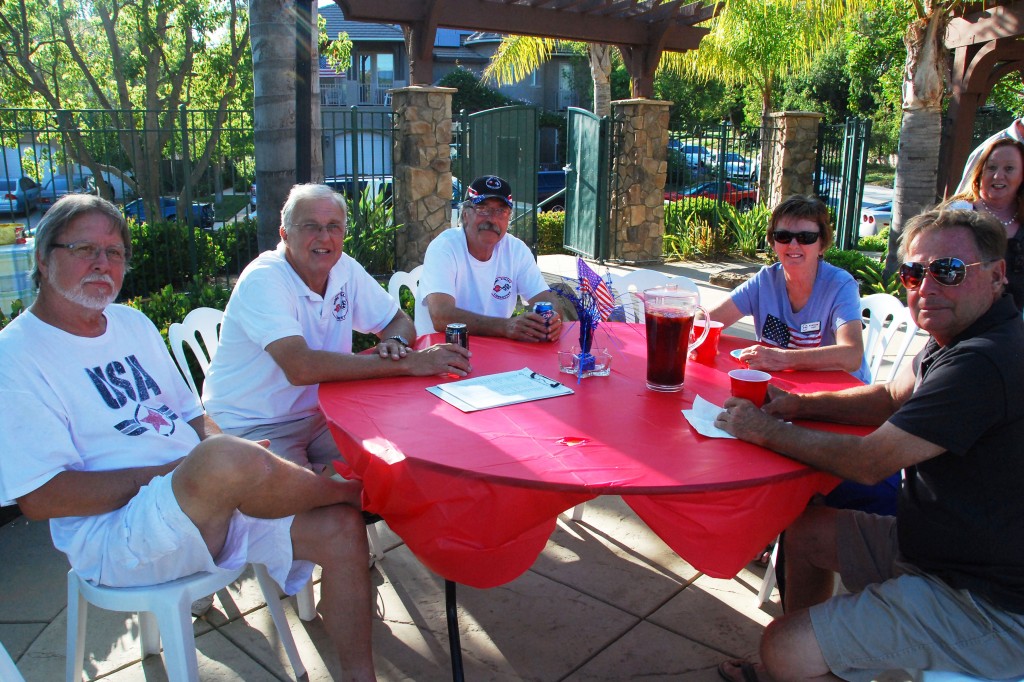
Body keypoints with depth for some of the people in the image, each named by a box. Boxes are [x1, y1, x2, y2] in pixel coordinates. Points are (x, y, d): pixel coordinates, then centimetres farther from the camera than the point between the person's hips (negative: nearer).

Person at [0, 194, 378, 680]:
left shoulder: (132, 322, 15)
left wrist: (223, 448, -3)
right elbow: (40, 498, -14)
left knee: (341, 530, -8)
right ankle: (345, 487, -6)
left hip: (216, 503, 7)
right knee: (227, 459, -37)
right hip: (114, 533, -7)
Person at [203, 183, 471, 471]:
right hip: (255, 428, -6)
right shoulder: (262, 280, -20)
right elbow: (300, 367, -34)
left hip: (317, 413, 6)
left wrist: (395, 344, -19)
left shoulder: (346, 269, 0)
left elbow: (400, 322, 8)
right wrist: (406, 363, -33)